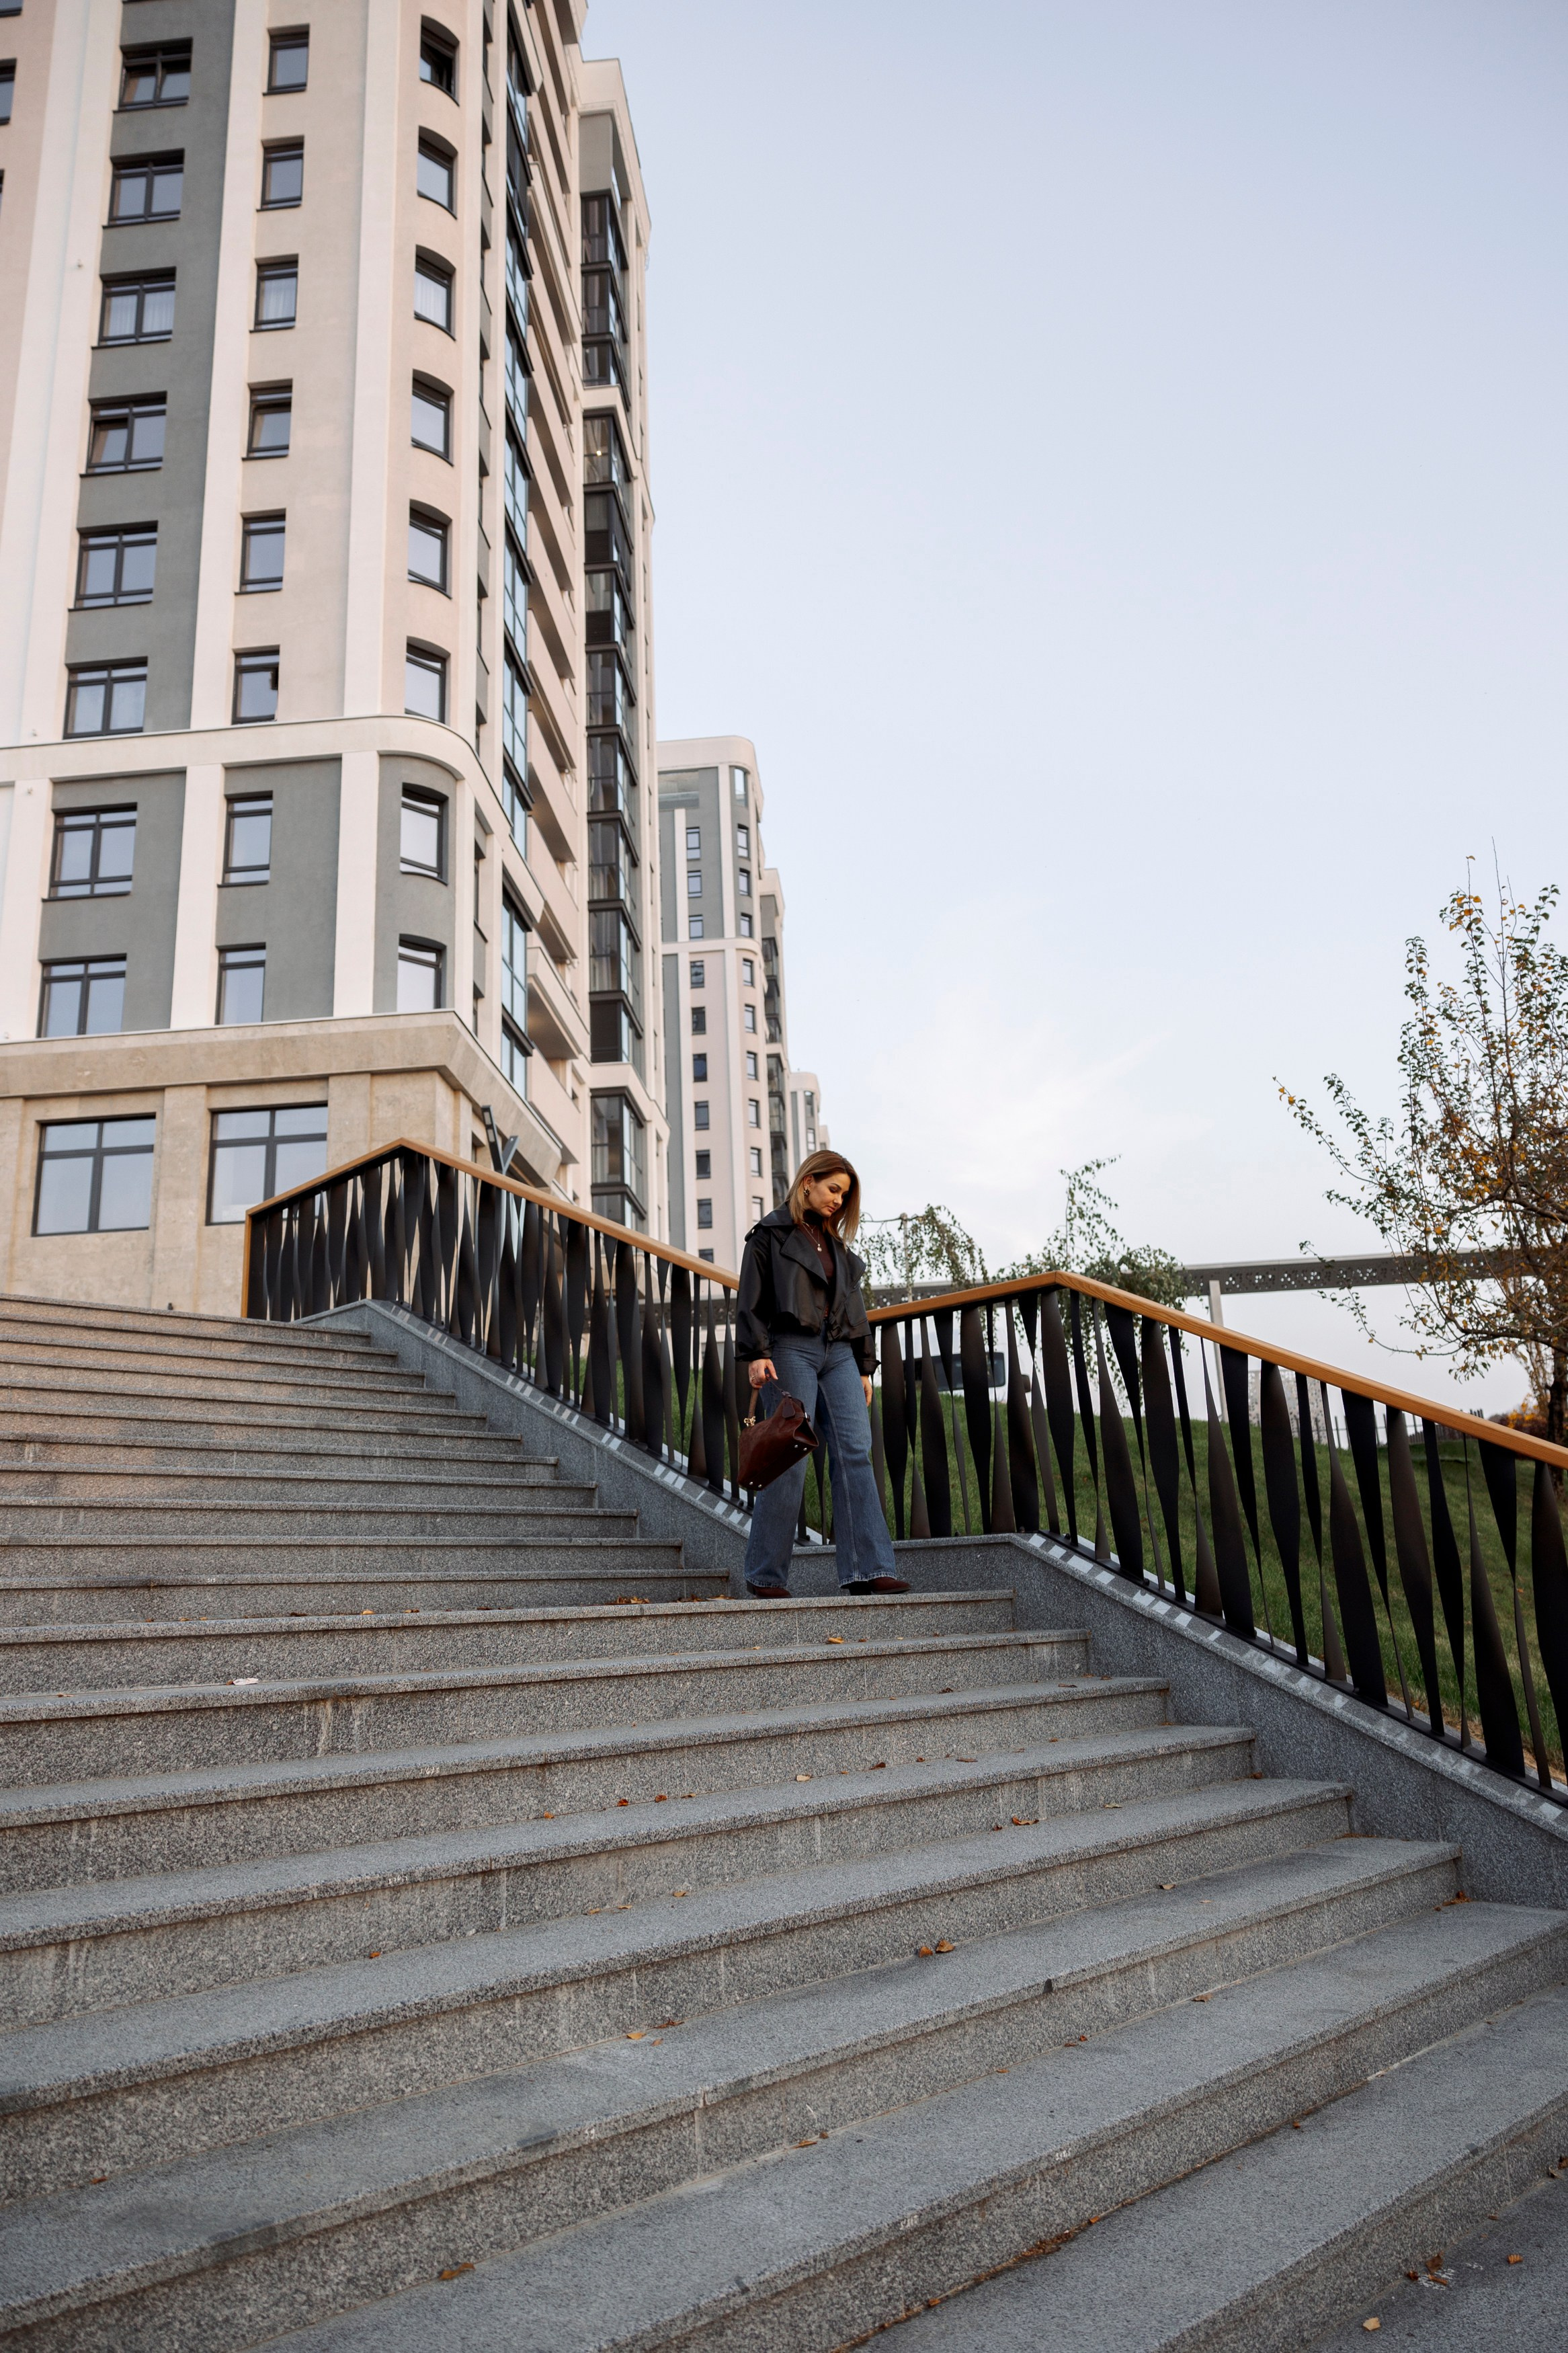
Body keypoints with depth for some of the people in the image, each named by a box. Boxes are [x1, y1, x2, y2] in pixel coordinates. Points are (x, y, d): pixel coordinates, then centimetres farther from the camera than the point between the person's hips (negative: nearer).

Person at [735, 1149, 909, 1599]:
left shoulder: (836, 1242, 23)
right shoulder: (770, 1233, 4)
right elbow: (751, 1300, -3)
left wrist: (863, 1367, 18)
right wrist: (756, 1354, -15)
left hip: (838, 1353, 6)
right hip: (791, 1350, -6)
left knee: (856, 1454, -6)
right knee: (790, 1462, -8)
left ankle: (866, 1570, -9)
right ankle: (765, 1575, 2)